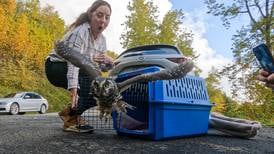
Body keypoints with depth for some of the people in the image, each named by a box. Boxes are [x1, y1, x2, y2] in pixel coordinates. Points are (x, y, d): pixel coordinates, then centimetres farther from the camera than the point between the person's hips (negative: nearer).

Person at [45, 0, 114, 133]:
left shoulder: (102, 39, -1)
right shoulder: (81, 31, -25)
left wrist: (109, 62, -26)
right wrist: (73, 89, -51)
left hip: (76, 71, 8)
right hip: (56, 67, -7)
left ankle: (70, 112, 6)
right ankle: (72, 119, -21)